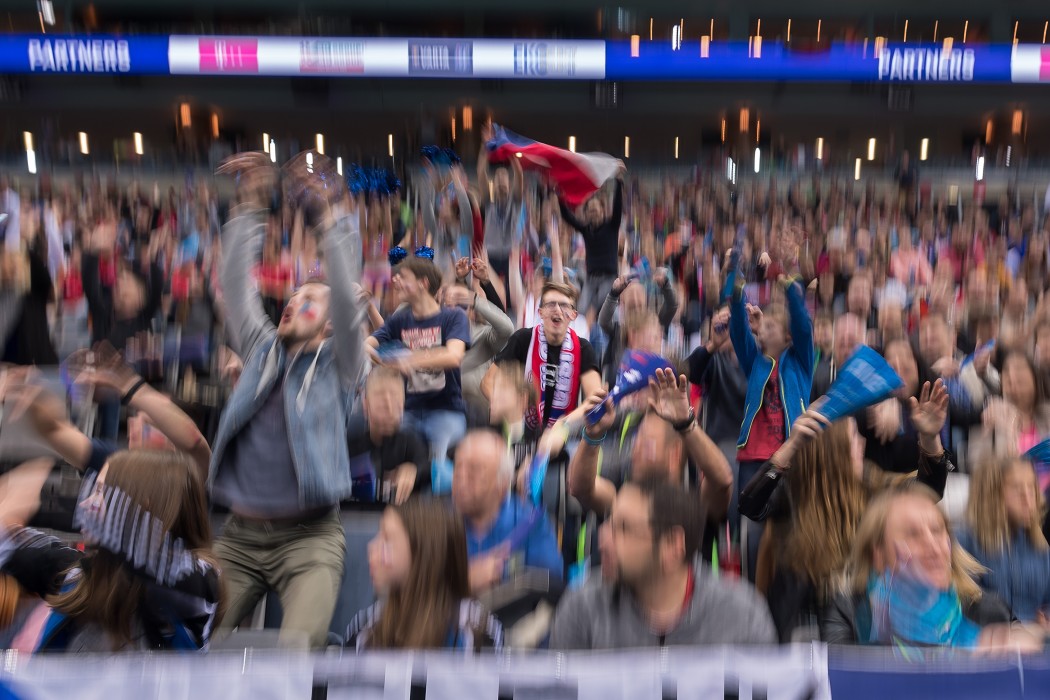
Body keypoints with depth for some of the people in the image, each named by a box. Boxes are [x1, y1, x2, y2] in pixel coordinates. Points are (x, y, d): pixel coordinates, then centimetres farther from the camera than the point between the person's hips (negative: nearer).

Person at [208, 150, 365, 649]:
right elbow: (237, 285, 10)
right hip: (239, 534, 4)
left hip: (308, 536, -4)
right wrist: (250, 207, 5)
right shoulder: (261, 351, 15)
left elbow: (346, 298, -11)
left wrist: (333, 214, -15)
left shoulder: (336, 364, 4)